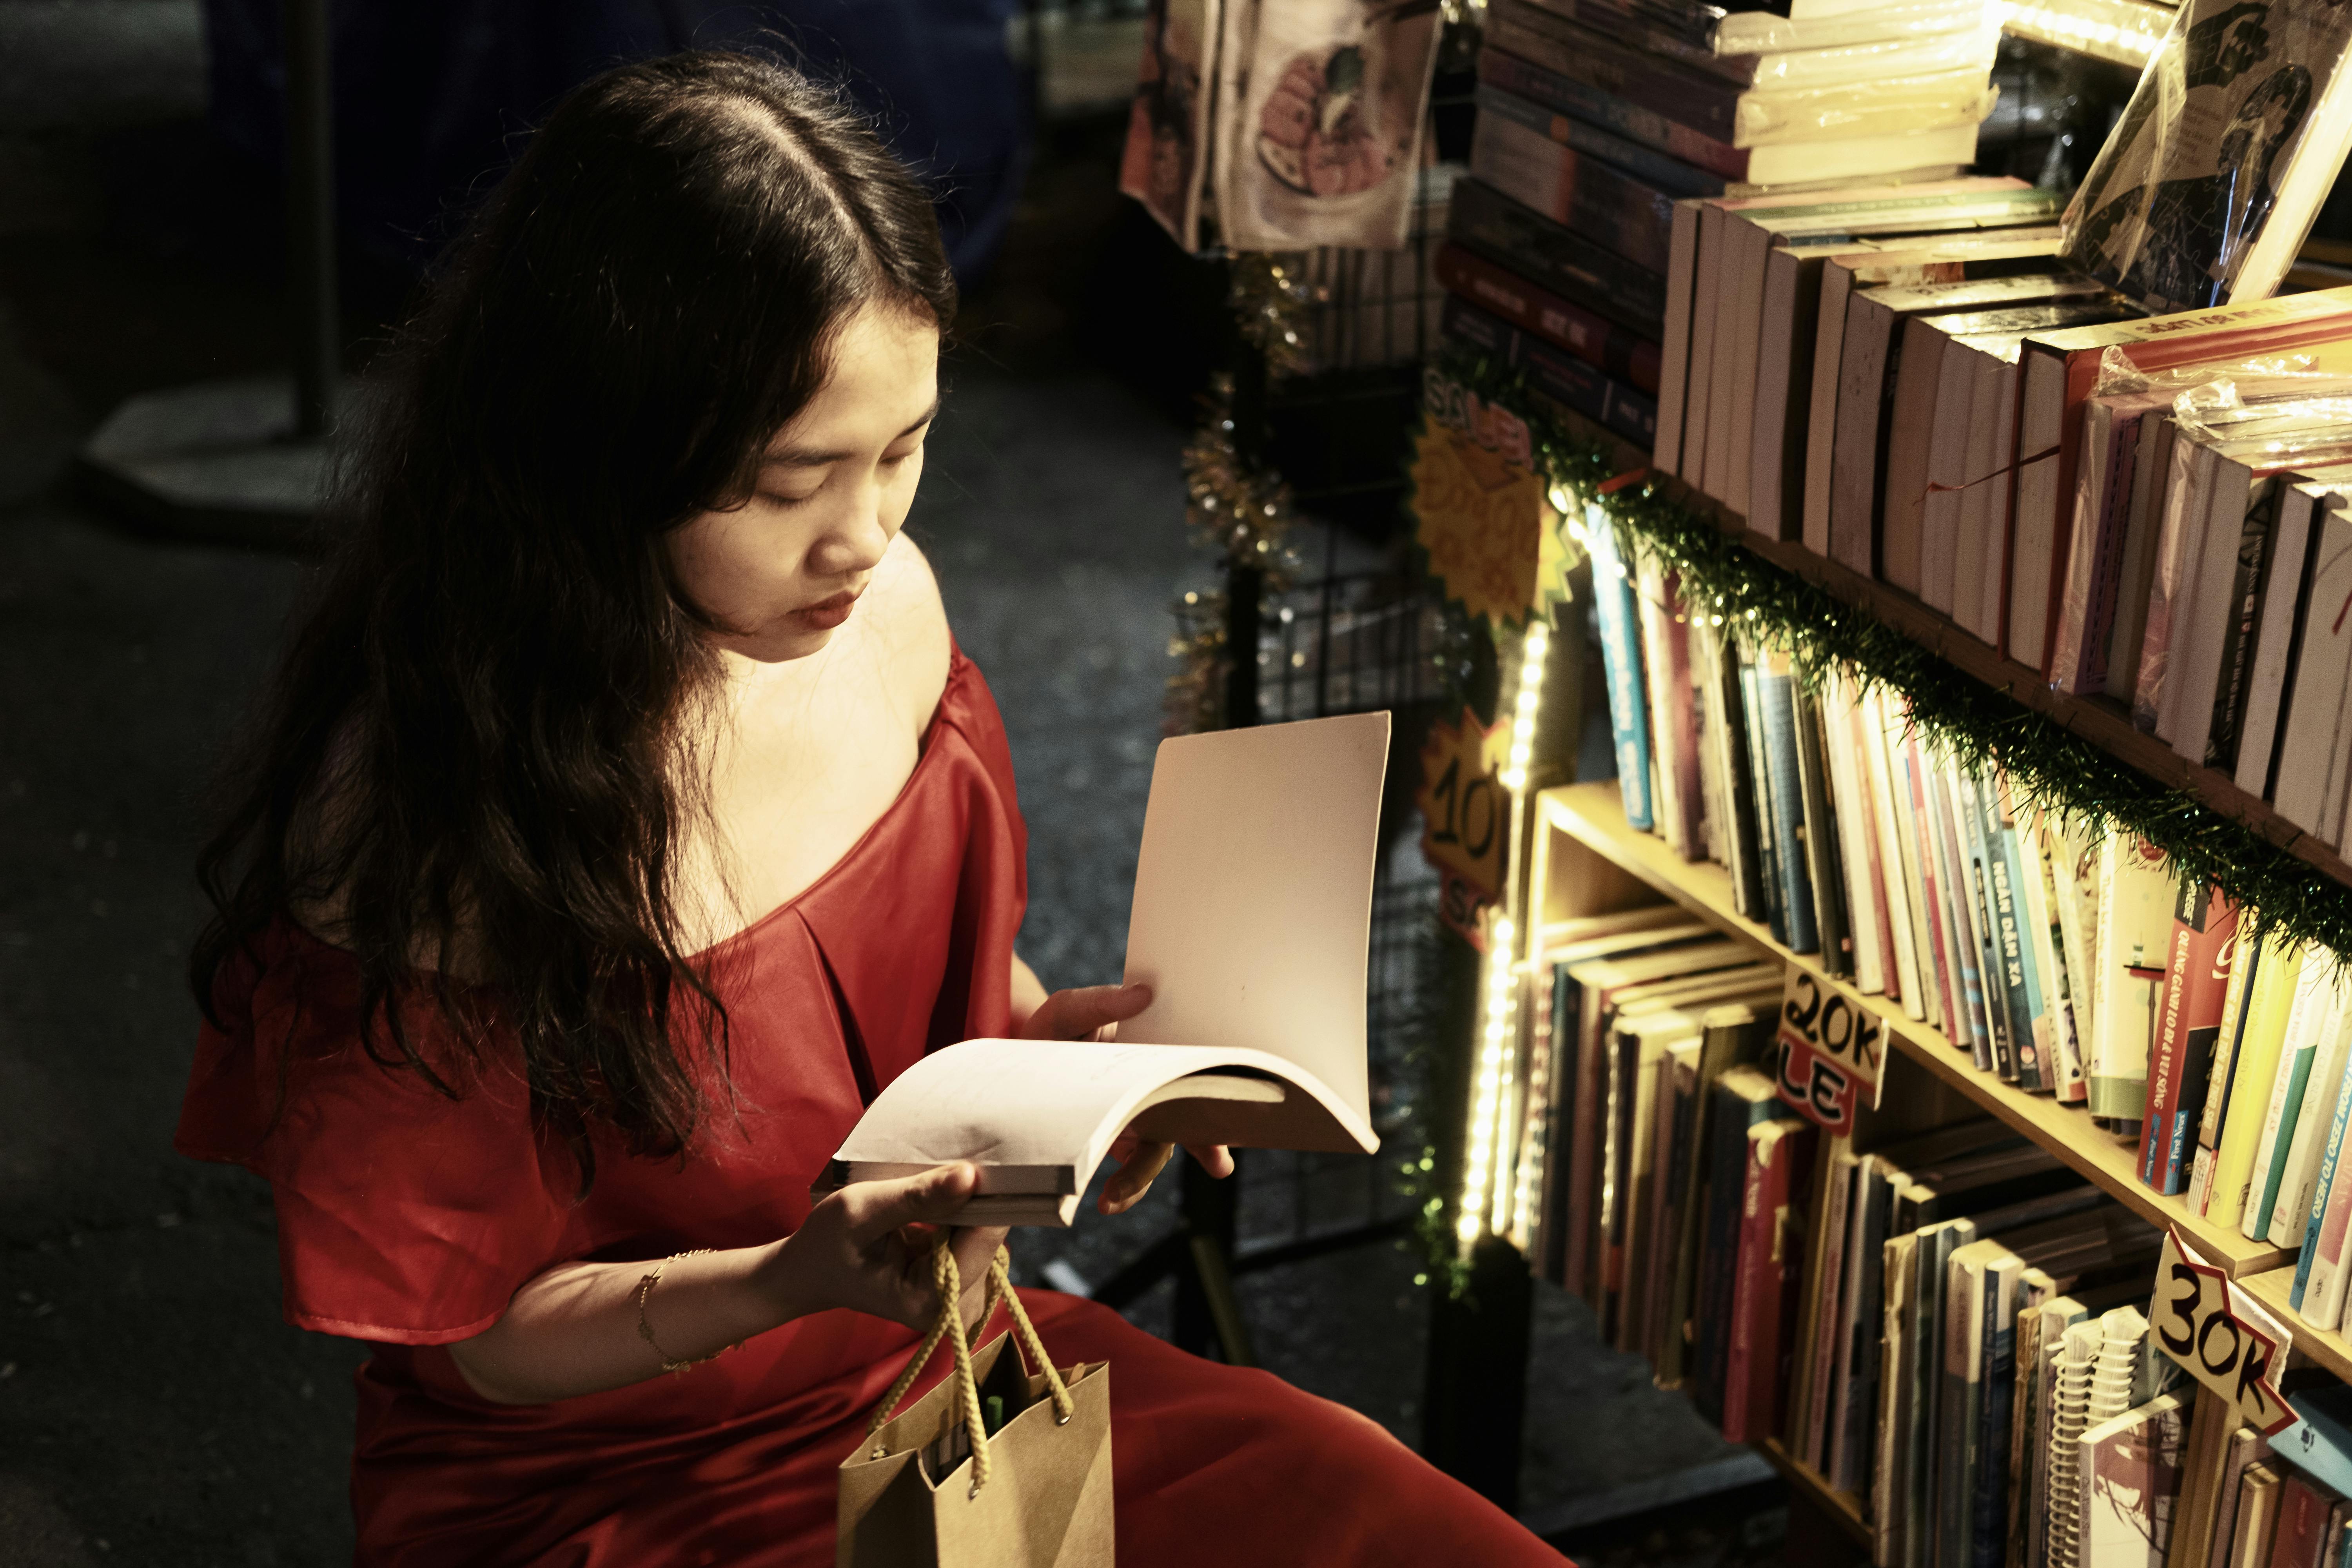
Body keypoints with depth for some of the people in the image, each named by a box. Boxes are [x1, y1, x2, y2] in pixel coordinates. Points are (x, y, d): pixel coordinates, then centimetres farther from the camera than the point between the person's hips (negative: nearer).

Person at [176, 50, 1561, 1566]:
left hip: (944, 1359, 6)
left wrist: (1045, 1037, -6)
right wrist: (792, 1282, -30)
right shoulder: (415, 828, -25)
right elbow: (489, 1339, -14)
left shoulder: (890, 611, -7)